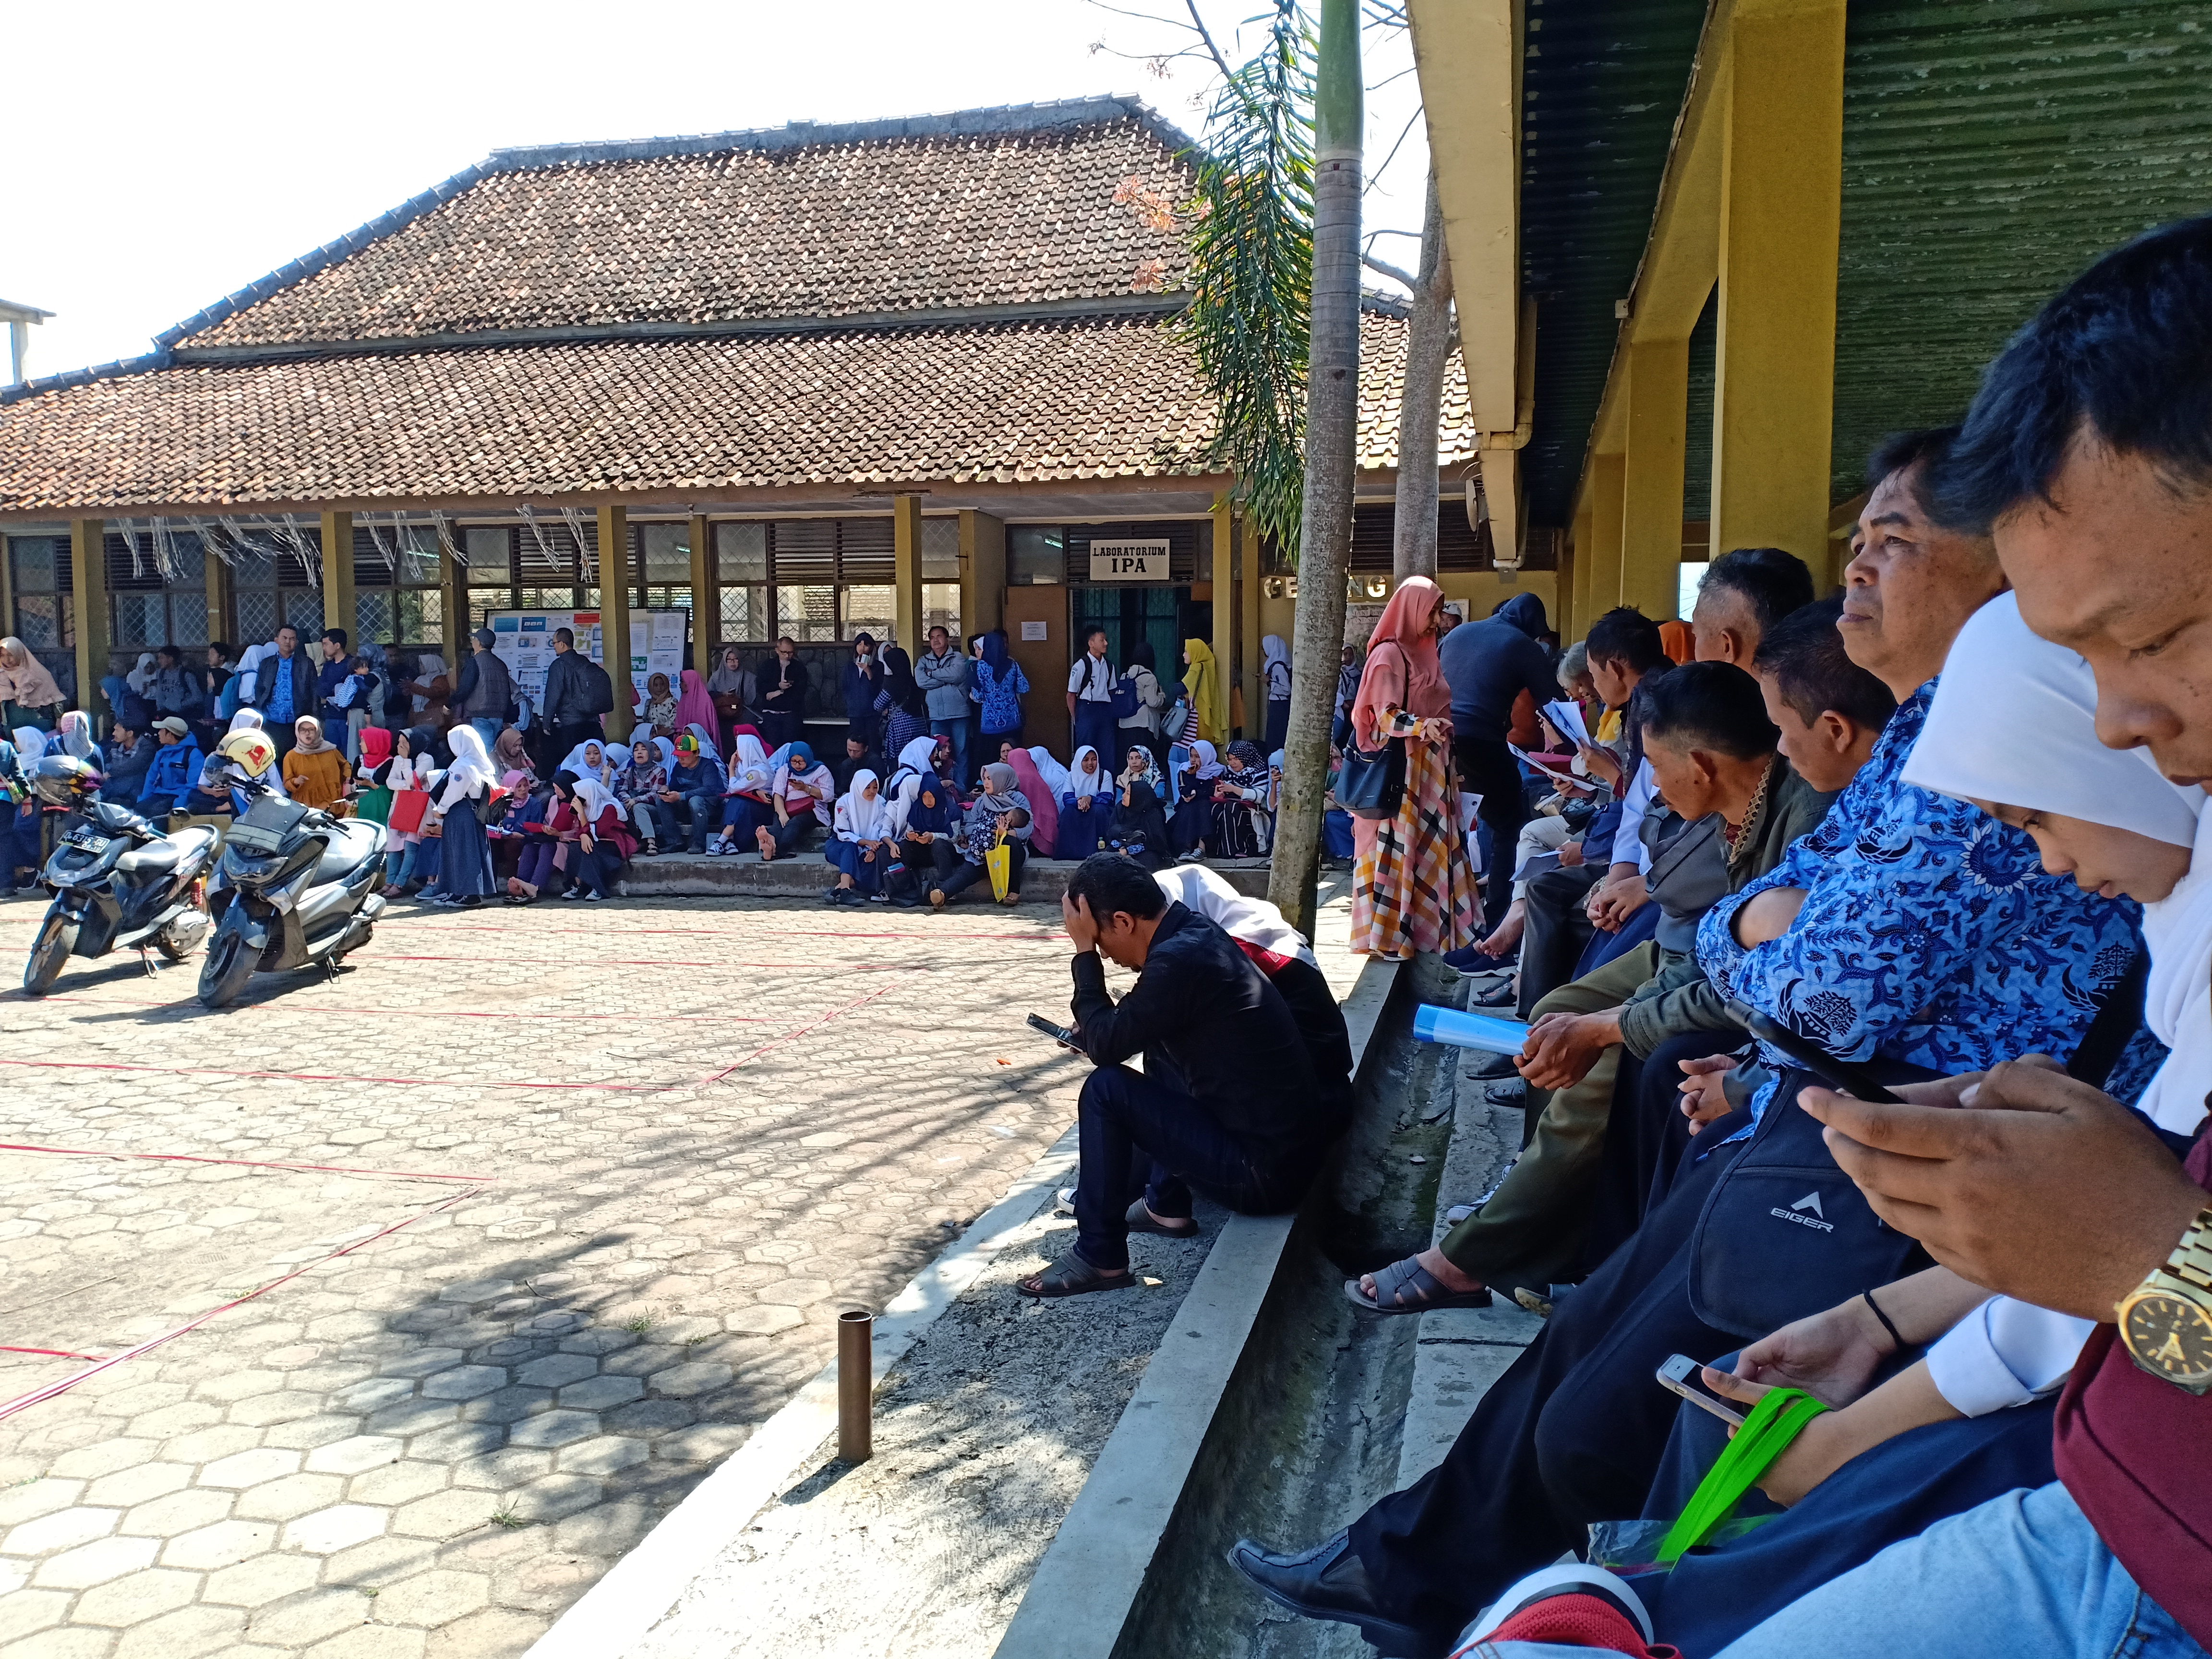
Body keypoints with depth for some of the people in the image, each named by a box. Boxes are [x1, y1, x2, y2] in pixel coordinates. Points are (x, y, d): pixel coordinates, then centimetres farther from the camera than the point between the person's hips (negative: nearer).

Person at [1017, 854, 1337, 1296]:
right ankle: (1166, 1203, 26)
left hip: (1264, 1174, -10)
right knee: (1156, 1051, 22)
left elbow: (1105, 1046, -13)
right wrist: (1095, 1034, 7)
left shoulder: (1180, 959, -22)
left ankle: (1100, 1260, 1)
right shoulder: (1197, 933, 7)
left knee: (1105, 1089, -11)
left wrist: (1085, 953, -8)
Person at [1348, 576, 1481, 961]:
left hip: (1430, 767, 9)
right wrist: (1423, 726, -31)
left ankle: (1424, 925, 13)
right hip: (1400, 767, -9)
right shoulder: (1388, 654, -9)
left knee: (1430, 845, 8)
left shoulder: (1424, 652, 16)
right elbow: (1386, 715, -17)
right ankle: (1387, 933, -3)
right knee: (1397, 846, -7)